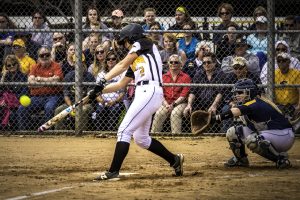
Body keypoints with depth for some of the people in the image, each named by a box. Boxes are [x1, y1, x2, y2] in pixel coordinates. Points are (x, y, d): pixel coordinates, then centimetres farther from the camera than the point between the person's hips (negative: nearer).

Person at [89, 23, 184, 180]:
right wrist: (100, 91, 13)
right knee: (140, 138, 16)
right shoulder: (135, 61, 26)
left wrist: (103, 80, -13)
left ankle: (113, 171, -17)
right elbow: (121, 84, 24)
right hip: (142, 95, 10)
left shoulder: (144, 44, 3)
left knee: (124, 130, -14)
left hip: (149, 92, -10)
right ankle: (174, 160, 26)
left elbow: (122, 65, -6)